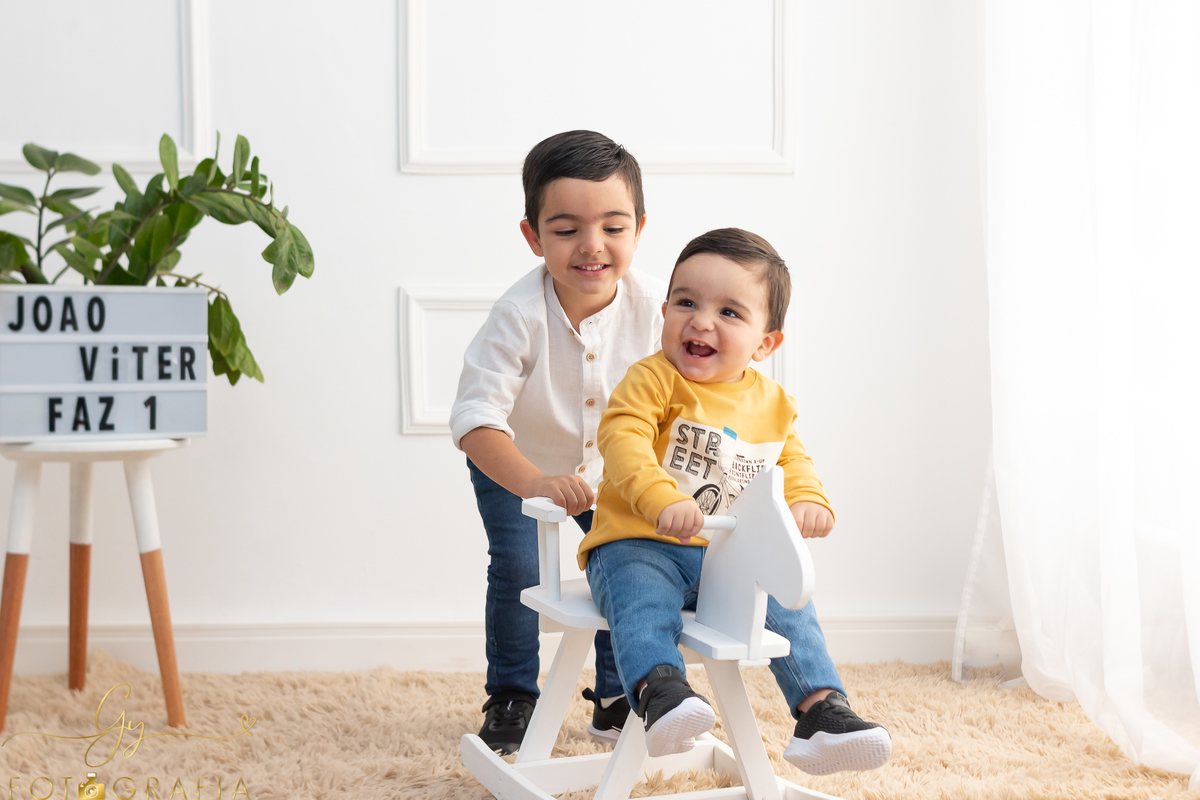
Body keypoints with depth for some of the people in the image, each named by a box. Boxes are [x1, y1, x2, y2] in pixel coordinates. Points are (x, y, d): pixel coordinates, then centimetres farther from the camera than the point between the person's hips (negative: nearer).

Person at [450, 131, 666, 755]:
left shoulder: (654, 306, -28)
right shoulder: (519, 315, -37)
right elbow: (476, 420, -41)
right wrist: (536, 482, -56)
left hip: (608, 467, 3)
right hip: (512, 467, -2)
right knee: (518, 569, -10)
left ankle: (616, 696, 19)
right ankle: (511, 698, 14)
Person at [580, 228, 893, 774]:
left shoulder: (772, 403, 10)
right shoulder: (653, 379, -9)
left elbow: (792, 461, 21)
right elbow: (622, 439, -23)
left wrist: (808, 501, -3)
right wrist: (663, 500, -39)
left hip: (728, 556, 5)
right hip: (640, 545, -5)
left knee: (787, 604, -9)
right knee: (643, 598, -34)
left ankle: (821, 711, -5)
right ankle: (660, 693, -48)